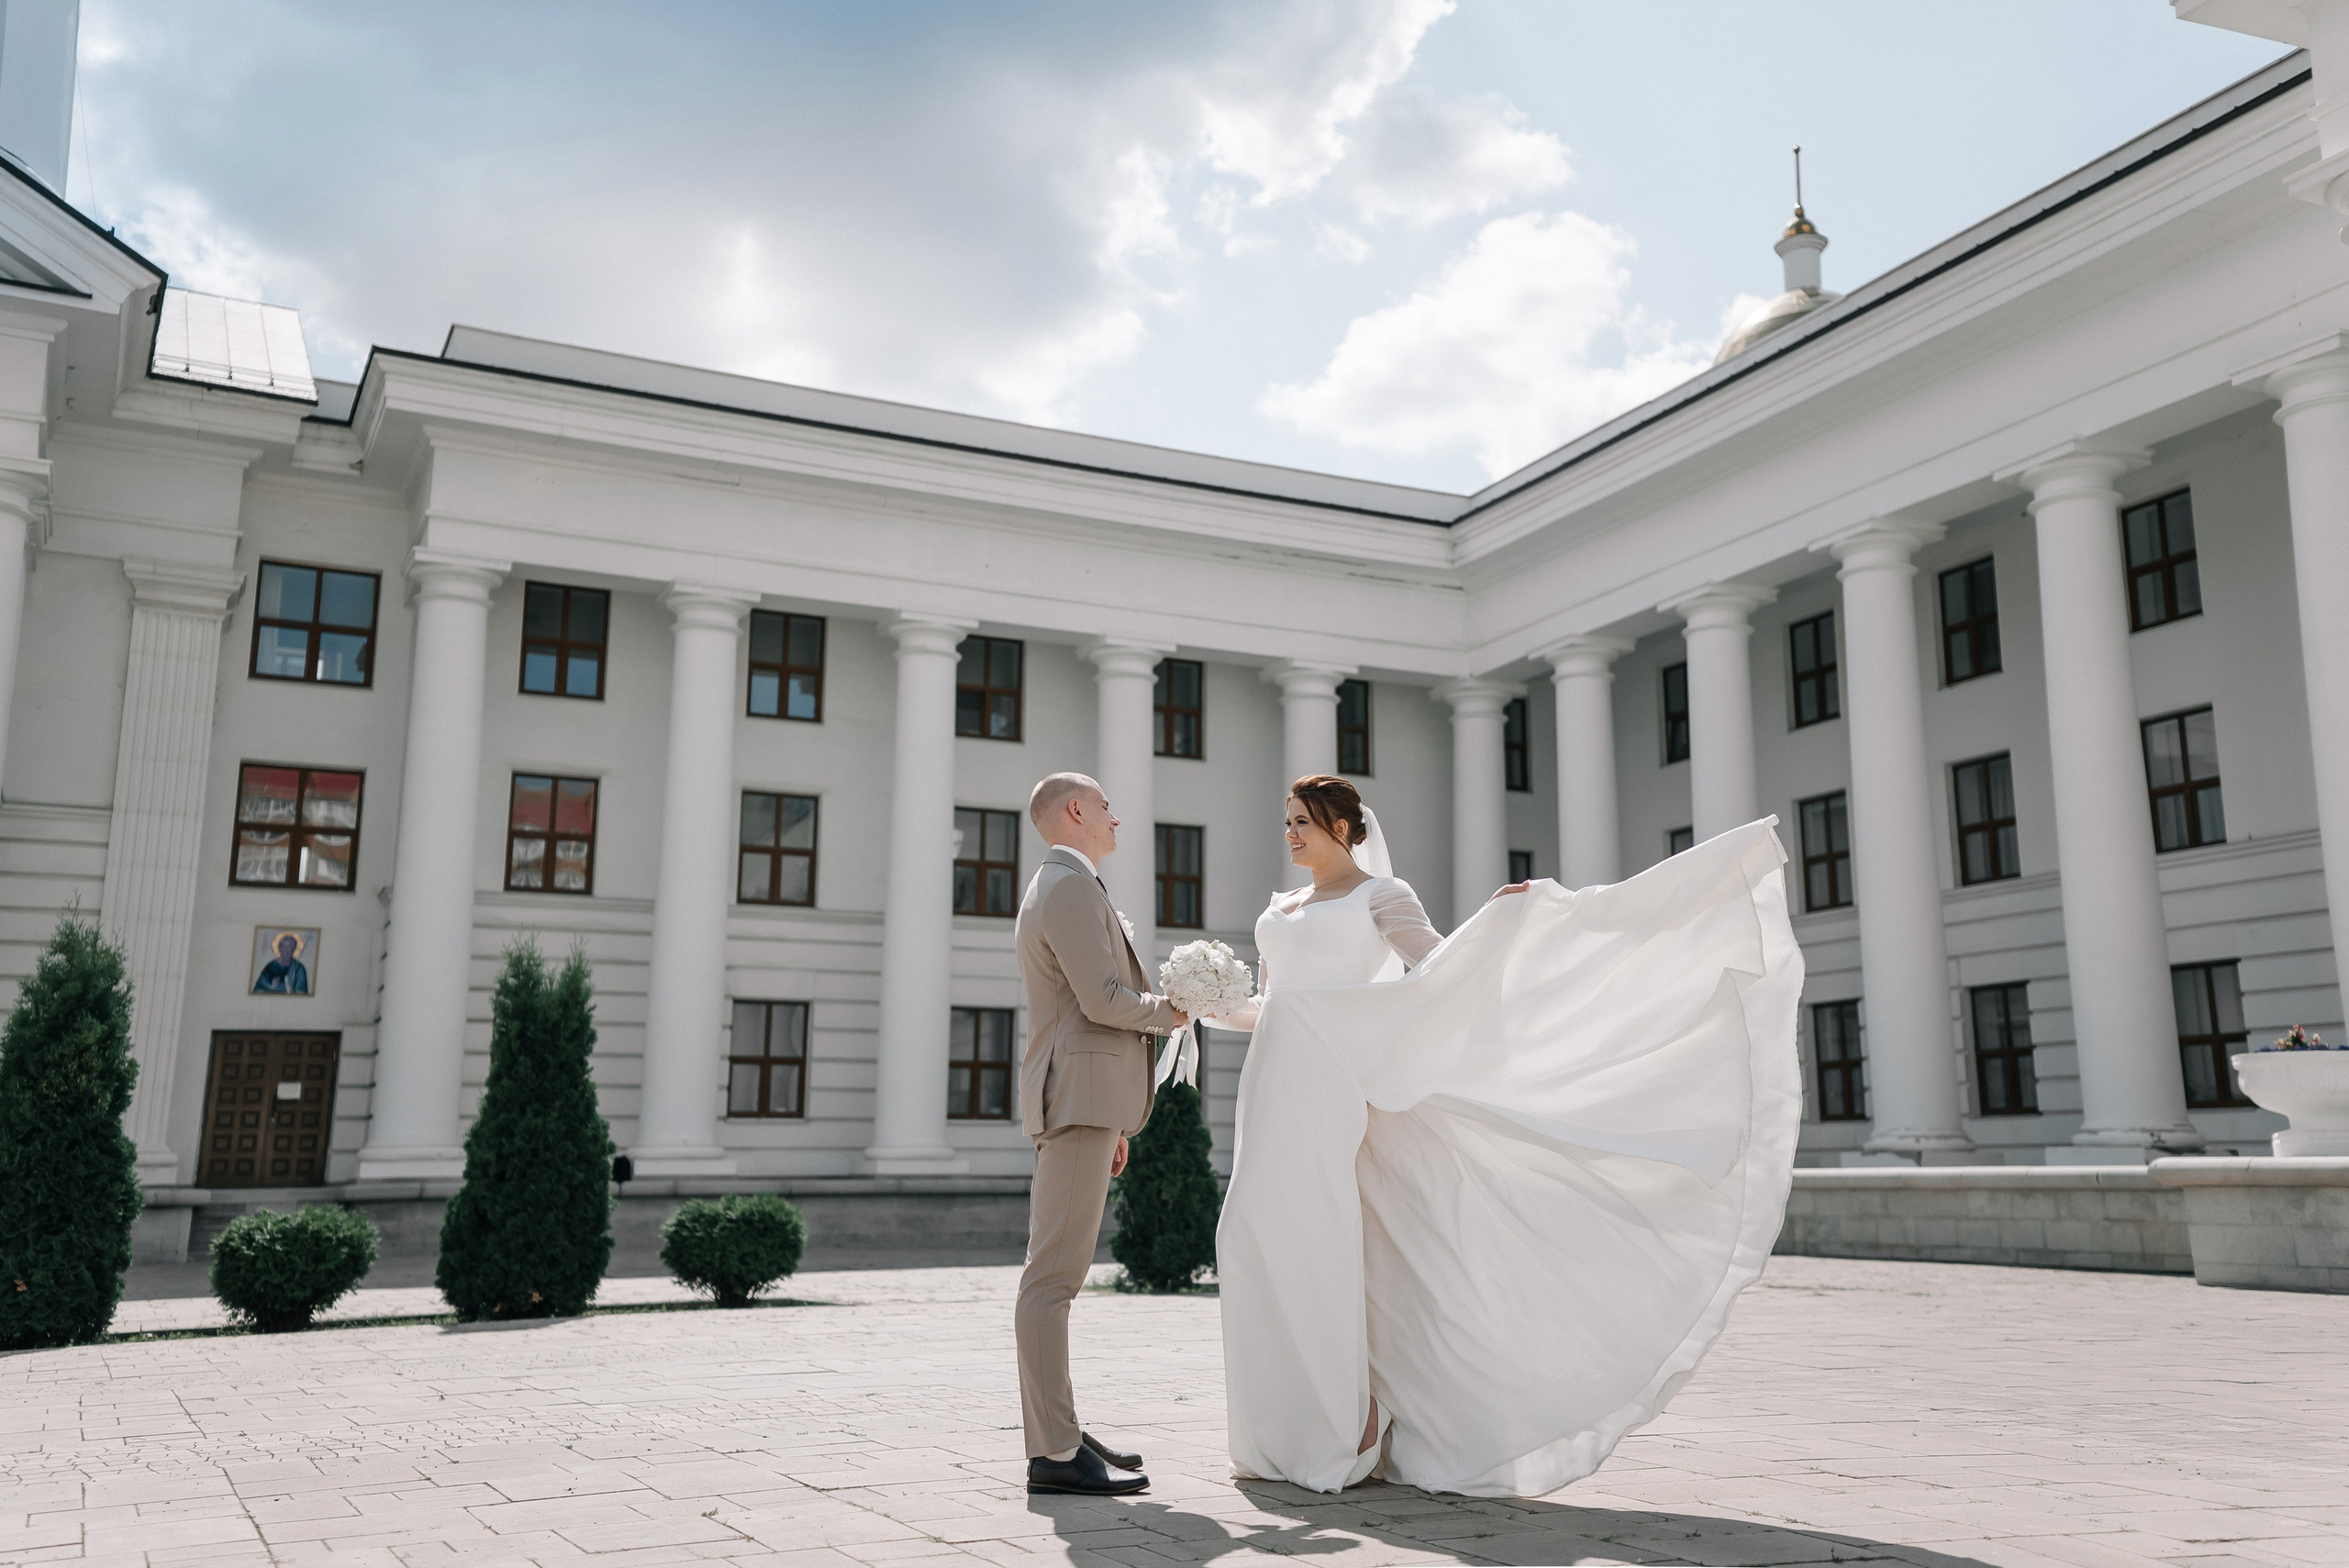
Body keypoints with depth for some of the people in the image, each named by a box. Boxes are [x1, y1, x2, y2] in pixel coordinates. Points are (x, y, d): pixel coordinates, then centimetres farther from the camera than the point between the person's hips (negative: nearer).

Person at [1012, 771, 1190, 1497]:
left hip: (1080, 1105, 11)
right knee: (1054, 1277, -12)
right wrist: (1167, 1013, 0)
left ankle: (1055, 1430, 17)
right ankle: (1055, 1453, -12)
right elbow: (1102, 999, -20)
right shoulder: (1071, 886, -9)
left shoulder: (1050, 889, 24)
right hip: (1078, 1099, -11)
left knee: (1055, 1276, 11)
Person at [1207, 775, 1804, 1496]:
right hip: (1274, 1083, 7)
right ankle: (1297, 1427, 11)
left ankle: (1349, 1418, -1)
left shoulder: (1379, 894, 4)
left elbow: (1441, 966, -6)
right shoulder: (1279, 909, 23)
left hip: (1330, 1082, -7)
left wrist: (1496, 919, -20)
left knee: (1315, 1233, -13)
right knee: (1264, 1234, 2)